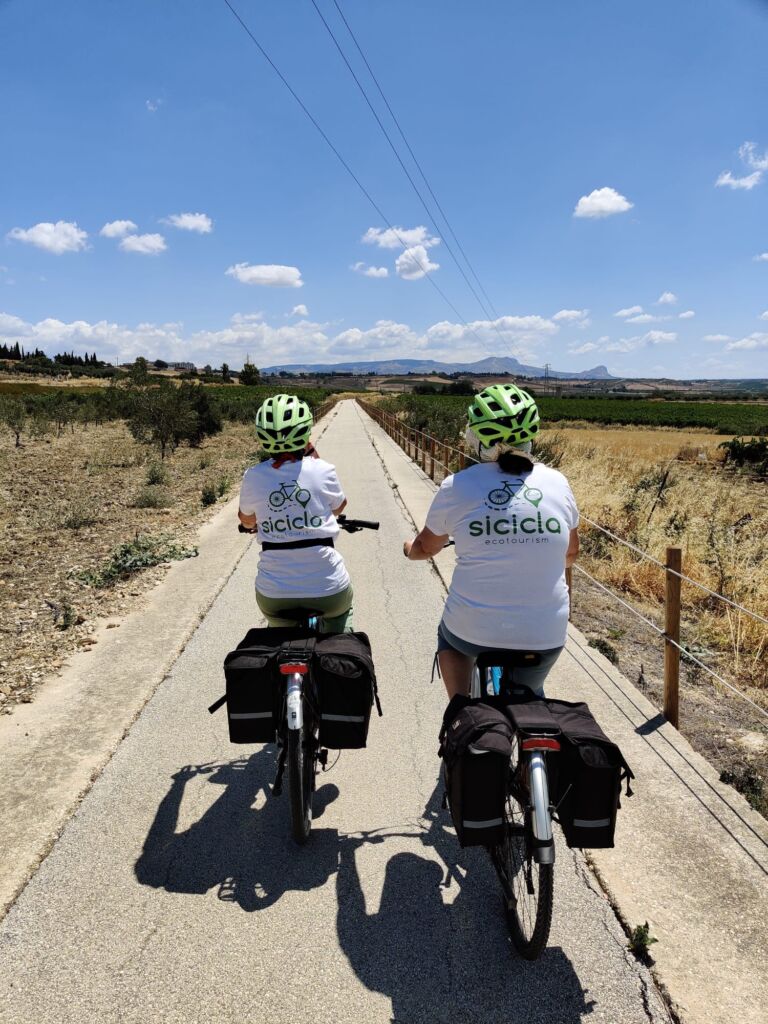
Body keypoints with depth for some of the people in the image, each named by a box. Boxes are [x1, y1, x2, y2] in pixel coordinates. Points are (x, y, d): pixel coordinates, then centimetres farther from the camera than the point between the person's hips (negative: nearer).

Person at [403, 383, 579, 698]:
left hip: (473, 630, -1)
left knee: (449, 637, 35)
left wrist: (409, 549, 32)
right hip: (545, 638, 2)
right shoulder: (557, 483, -2)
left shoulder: (457, 486, -8)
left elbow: (426, 547, 9)